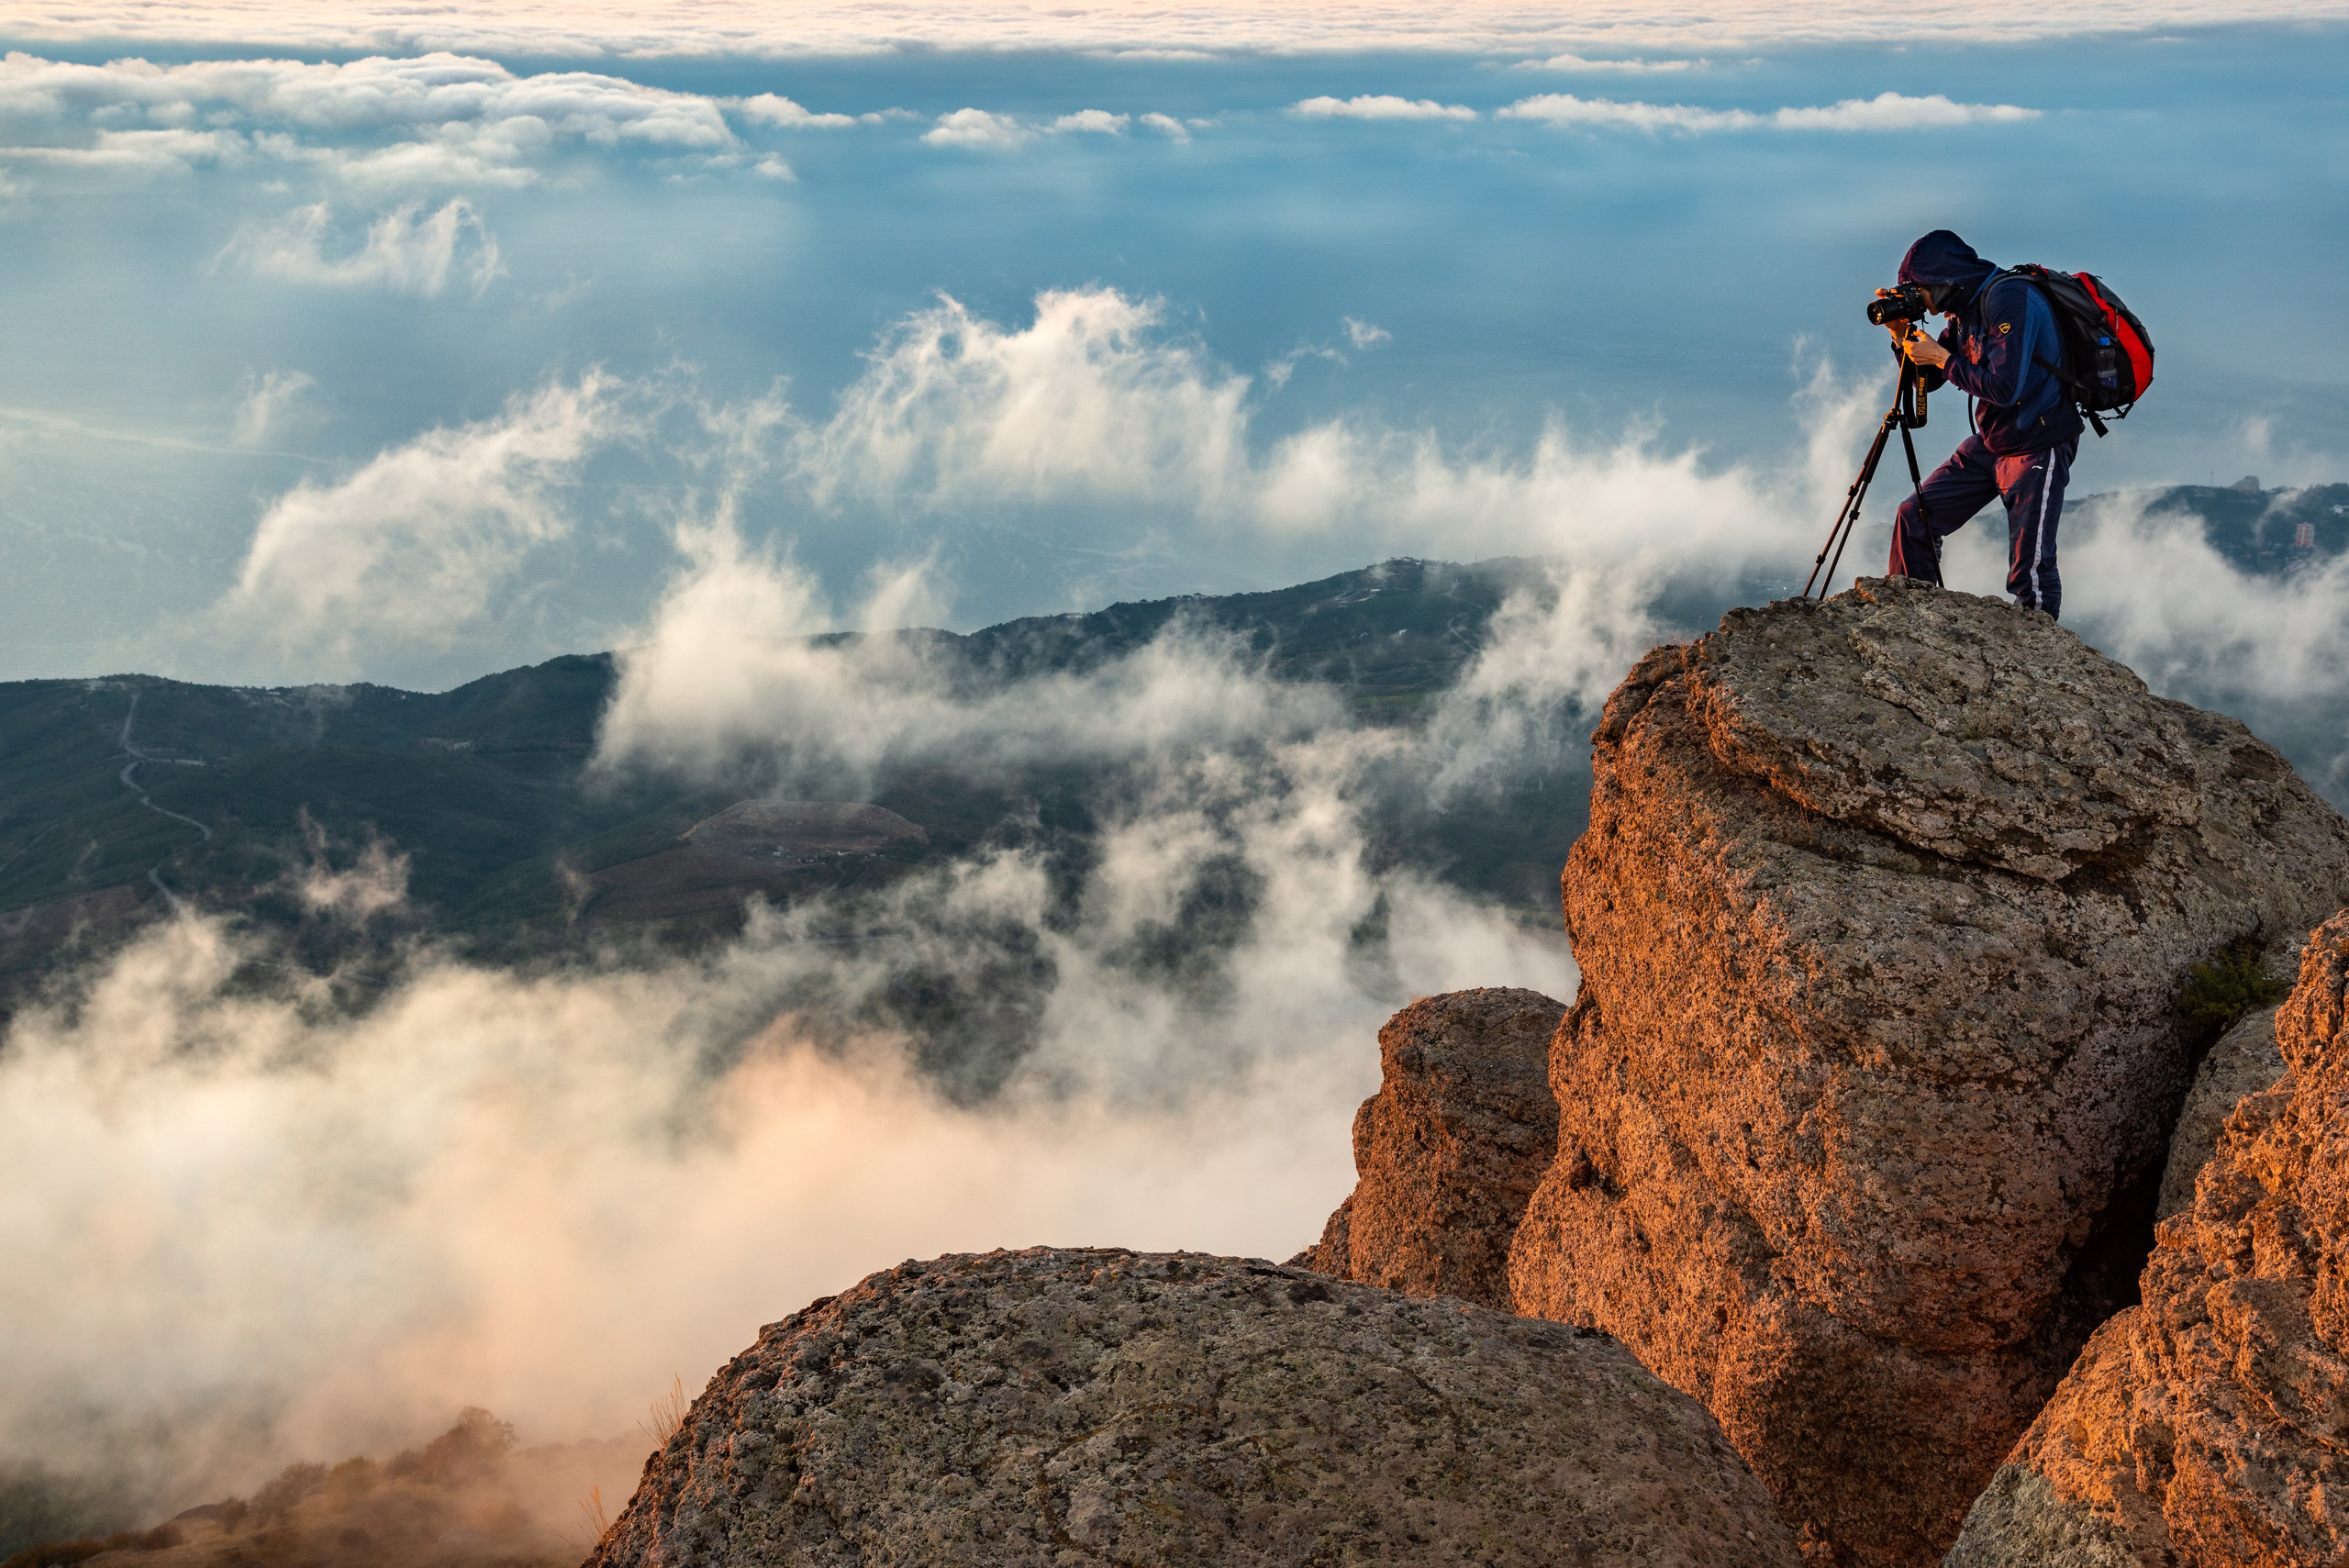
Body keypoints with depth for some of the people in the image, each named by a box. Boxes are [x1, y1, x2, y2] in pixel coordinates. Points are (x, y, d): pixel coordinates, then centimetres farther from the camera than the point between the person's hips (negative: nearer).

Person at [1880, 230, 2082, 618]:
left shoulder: (2009, 298, -20)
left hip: (2038, 447, -9)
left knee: (2030, 570, -10)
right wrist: (1902, 334, -1)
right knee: (1915, 519, 4)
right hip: (1989, 442, 9)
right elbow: (1927, 379, 15)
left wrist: (1942, 358, -17)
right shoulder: (1965, 309, 7)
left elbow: (2005, 388, -28)